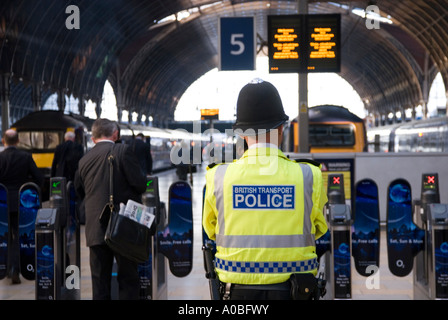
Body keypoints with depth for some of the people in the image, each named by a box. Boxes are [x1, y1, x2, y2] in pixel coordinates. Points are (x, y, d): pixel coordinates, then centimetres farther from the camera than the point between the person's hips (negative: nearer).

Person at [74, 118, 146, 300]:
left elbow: (80, 193, 18)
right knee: (128, 278, 3)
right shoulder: (123, 151, -5)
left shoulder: (84, 160, 10)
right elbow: (140, 184, -9)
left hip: (95, 229, 4)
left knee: (100, 281, 8)